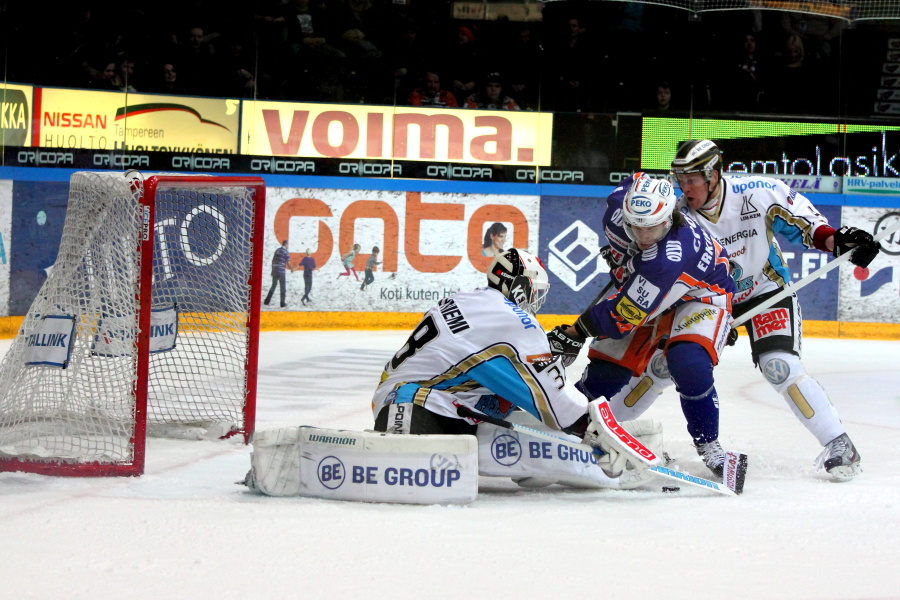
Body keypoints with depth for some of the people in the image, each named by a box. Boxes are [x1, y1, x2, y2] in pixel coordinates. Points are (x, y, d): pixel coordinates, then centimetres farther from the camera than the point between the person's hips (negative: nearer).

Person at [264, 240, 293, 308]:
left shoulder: (277, 250, 11)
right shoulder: (286, 252, -6)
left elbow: (273, 261, 15)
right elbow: (288, 264, -7)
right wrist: (292, 269, 12)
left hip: (274, 271, 5)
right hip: (281, 271, -5)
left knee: (273, 286, 14)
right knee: (283, 287, 5)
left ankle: (266, 301, 8)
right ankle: (282, 303, 6)